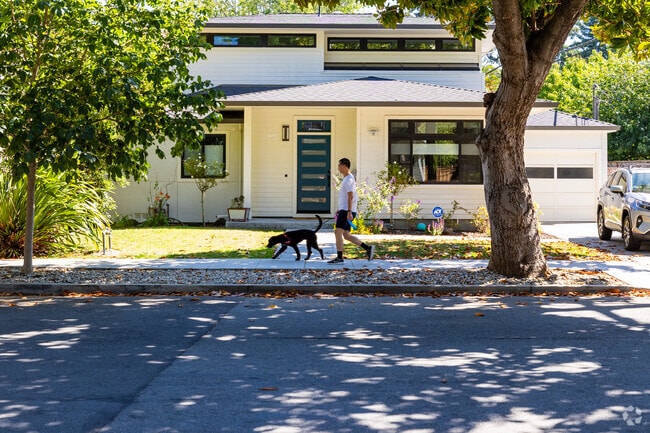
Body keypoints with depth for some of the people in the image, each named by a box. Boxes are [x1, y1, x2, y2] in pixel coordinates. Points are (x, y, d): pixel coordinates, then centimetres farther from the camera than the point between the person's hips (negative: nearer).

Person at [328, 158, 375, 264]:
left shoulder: (349, 179, -12)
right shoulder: (346, 179, 20)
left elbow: (350, 196, -19)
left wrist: (349, 212, -23)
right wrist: (340, 209, 27)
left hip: (346, 211, -10)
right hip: (344, 210, 10)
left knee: (338, 232, -9)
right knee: (346, 235, 10)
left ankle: (339, 257, -8)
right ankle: (368, 248, 8)